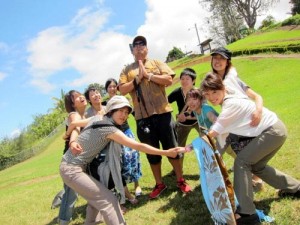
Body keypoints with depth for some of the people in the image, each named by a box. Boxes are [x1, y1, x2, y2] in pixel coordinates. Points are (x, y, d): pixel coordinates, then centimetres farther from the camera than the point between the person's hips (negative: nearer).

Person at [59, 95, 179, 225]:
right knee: (109, 200, -9)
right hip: (72, 170, -9)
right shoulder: (110, 129, -21)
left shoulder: (96, 118, 4)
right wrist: (166, 152, -18)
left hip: (69, 166, 9)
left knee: (95, 198, 24)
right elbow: (139, 146, -21)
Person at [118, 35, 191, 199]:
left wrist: (148, 75, -10)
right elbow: (122, 90, -1)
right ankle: (159, 184, 26)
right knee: (151, 151, 11)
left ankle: (180, 180, 22)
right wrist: (138, 78, -9)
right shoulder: (127, 70, 11)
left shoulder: (156, 63, 8)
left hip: (162, 112, -1)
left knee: (171, 147, 7)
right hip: (142, 116, 1)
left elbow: (169, 80, -5)